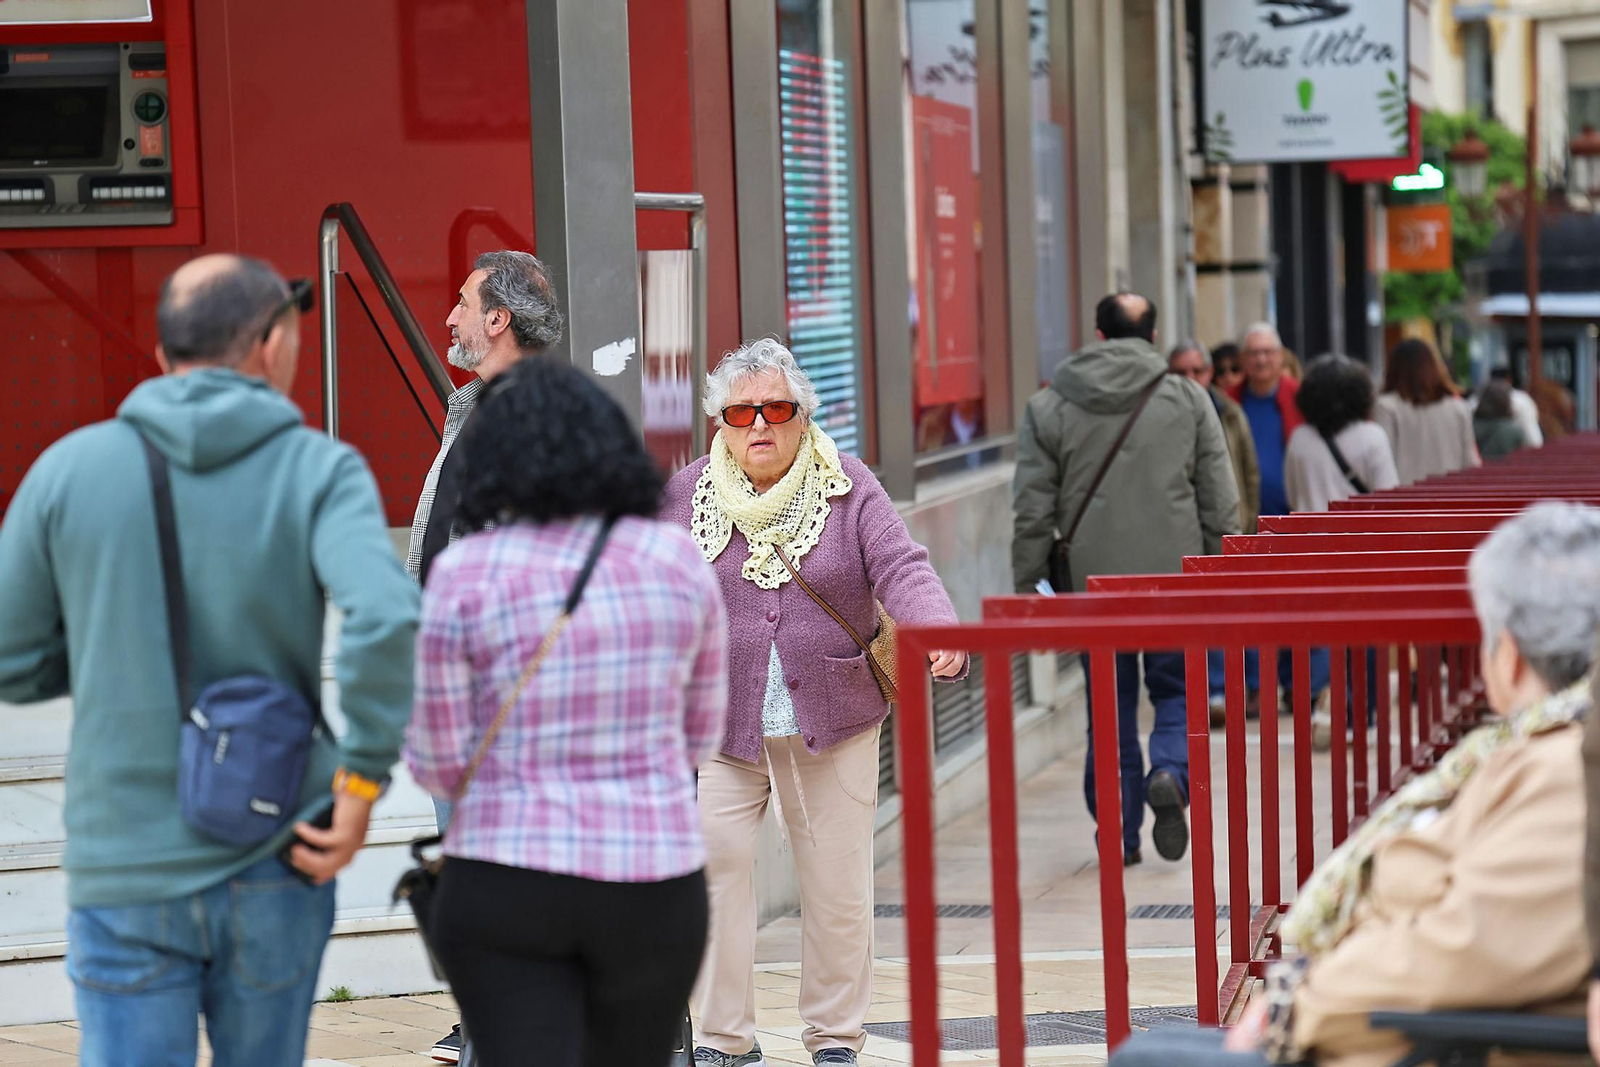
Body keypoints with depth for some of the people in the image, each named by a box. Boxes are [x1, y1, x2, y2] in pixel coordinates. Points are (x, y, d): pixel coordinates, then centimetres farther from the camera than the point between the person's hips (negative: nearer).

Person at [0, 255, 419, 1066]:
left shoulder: (69, 468, -1)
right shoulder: (318, 472, -6)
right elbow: (383, 617, -24)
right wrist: (363, 779, -13)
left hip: (125, 872, 0)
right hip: (272, 868, 0)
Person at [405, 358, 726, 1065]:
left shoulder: (466, 573, -7)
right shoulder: (678, 559, 1)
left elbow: (440, 765, -4)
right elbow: (699, 735, 11)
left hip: (505, 894, -2)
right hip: (653, 890, 3)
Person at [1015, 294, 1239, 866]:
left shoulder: (1047, 407, 1)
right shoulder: (1188, 399, 2)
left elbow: (1033, 512, 1)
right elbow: (1220, 503, 3)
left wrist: (1027, 584, 8)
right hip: (1176, 579, 0)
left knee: (1110, 709, 9)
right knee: (1178, 691, 12)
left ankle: (1119, 835, 10)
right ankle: (1171, 774, -16)